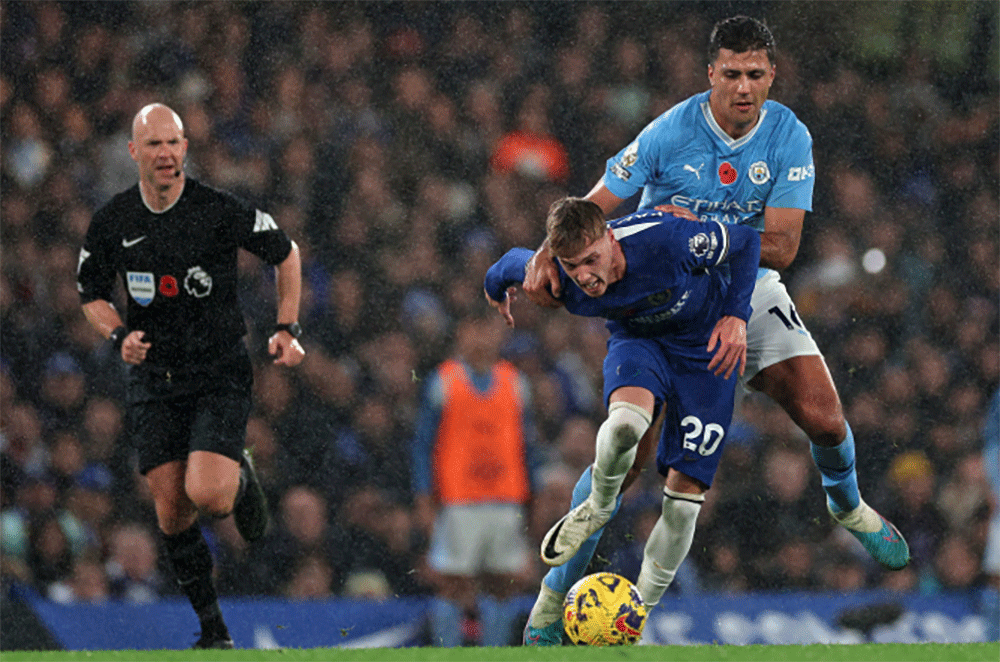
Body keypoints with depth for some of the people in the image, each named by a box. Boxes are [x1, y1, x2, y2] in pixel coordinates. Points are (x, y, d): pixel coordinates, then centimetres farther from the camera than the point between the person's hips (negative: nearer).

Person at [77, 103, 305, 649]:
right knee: (171, 513, -1)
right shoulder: (111, 223, -3)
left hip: (220, 373, -3)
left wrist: (287, 328, -3)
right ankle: (213, 629, 13)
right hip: (152, 380, 3)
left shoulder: (220, 211, -11)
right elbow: (92, 295, 12)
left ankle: (241, 477, 18)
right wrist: (120, 334, -7)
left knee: (207, 495, -20)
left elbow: (285, 253, 4)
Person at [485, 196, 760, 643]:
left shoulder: (666, 239, -36)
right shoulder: (559, 283, -25)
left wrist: (736, 315, -23)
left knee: (684, 498, -8)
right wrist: (496, 285, 22)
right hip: (637, 339, 1)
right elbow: (515, 262, 0)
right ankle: (597, 508, -6)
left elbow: (745, 239, -17)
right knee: (625, 421, -37)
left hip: (707, 344, -1)